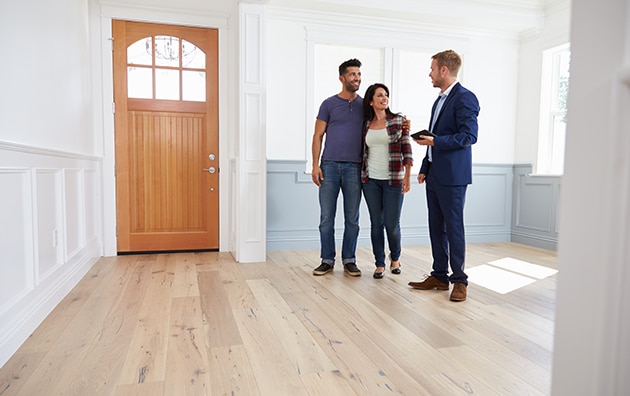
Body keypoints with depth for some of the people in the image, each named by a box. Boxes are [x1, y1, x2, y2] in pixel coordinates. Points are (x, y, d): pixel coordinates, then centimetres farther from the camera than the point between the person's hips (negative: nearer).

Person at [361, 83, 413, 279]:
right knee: (376, 223, 5)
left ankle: (395, 258, 29)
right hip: (370, 180, 2)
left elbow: (406, 149, -3)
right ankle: (379, 264, 17)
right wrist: (361, 176, 8)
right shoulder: (365, 124, 7)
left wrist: (407, 176, -9)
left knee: (392, 224, 1)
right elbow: (363, 151, 12)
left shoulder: (399, 121, 0)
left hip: (393, 180, -2)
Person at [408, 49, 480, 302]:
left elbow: (469, 136, -18)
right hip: (434, 174, 9)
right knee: (436, 227, 11)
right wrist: (424, 168, 18)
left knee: (453, 227, -1)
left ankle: (459, 281, 11)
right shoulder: (440, 100, 19)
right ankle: (439, 276, 21)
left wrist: (434, 141, -19)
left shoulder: (464, 98, -10)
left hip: (452, 176, -9)